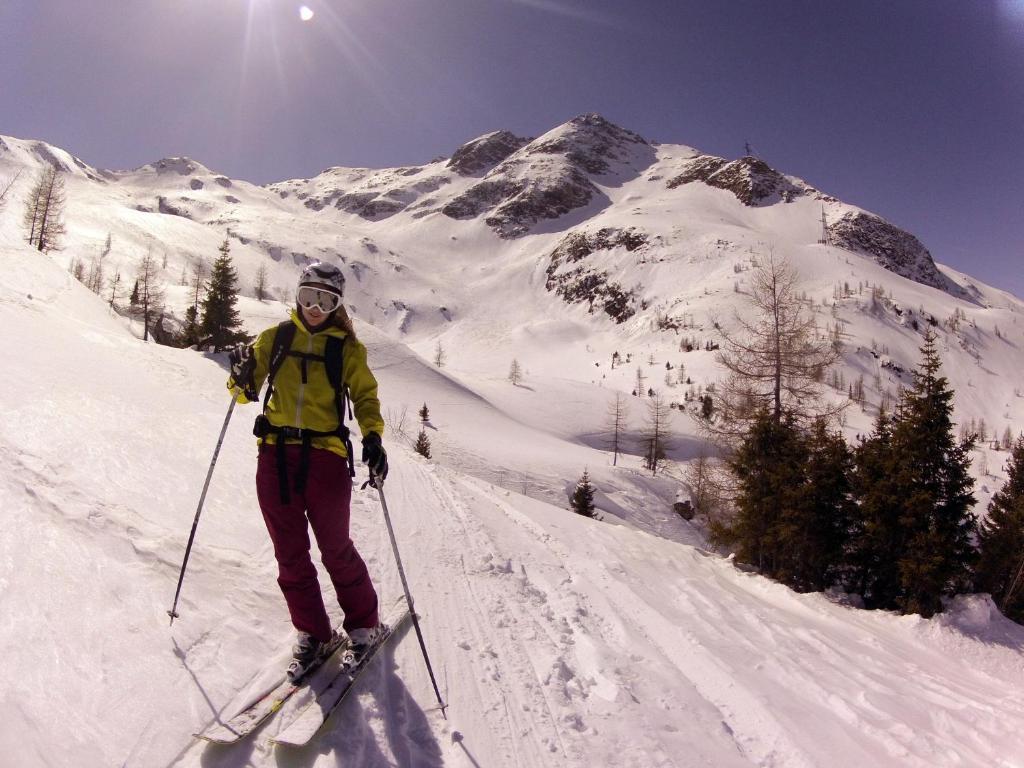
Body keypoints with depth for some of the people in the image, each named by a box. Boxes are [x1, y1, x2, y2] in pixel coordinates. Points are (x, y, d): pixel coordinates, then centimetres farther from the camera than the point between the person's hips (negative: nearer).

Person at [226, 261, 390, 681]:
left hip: (324, 457, -3)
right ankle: (313, 634, 23)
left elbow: (365, 397, 4)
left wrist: (373, 438, -14)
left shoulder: (347, 347, 3)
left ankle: (364, 626, 24)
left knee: (336, 550, 4)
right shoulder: (275, 337, 9)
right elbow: (247, 389, 11)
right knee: (290, 554, 8)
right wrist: (242, 375, -13)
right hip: (275, 455, 3)